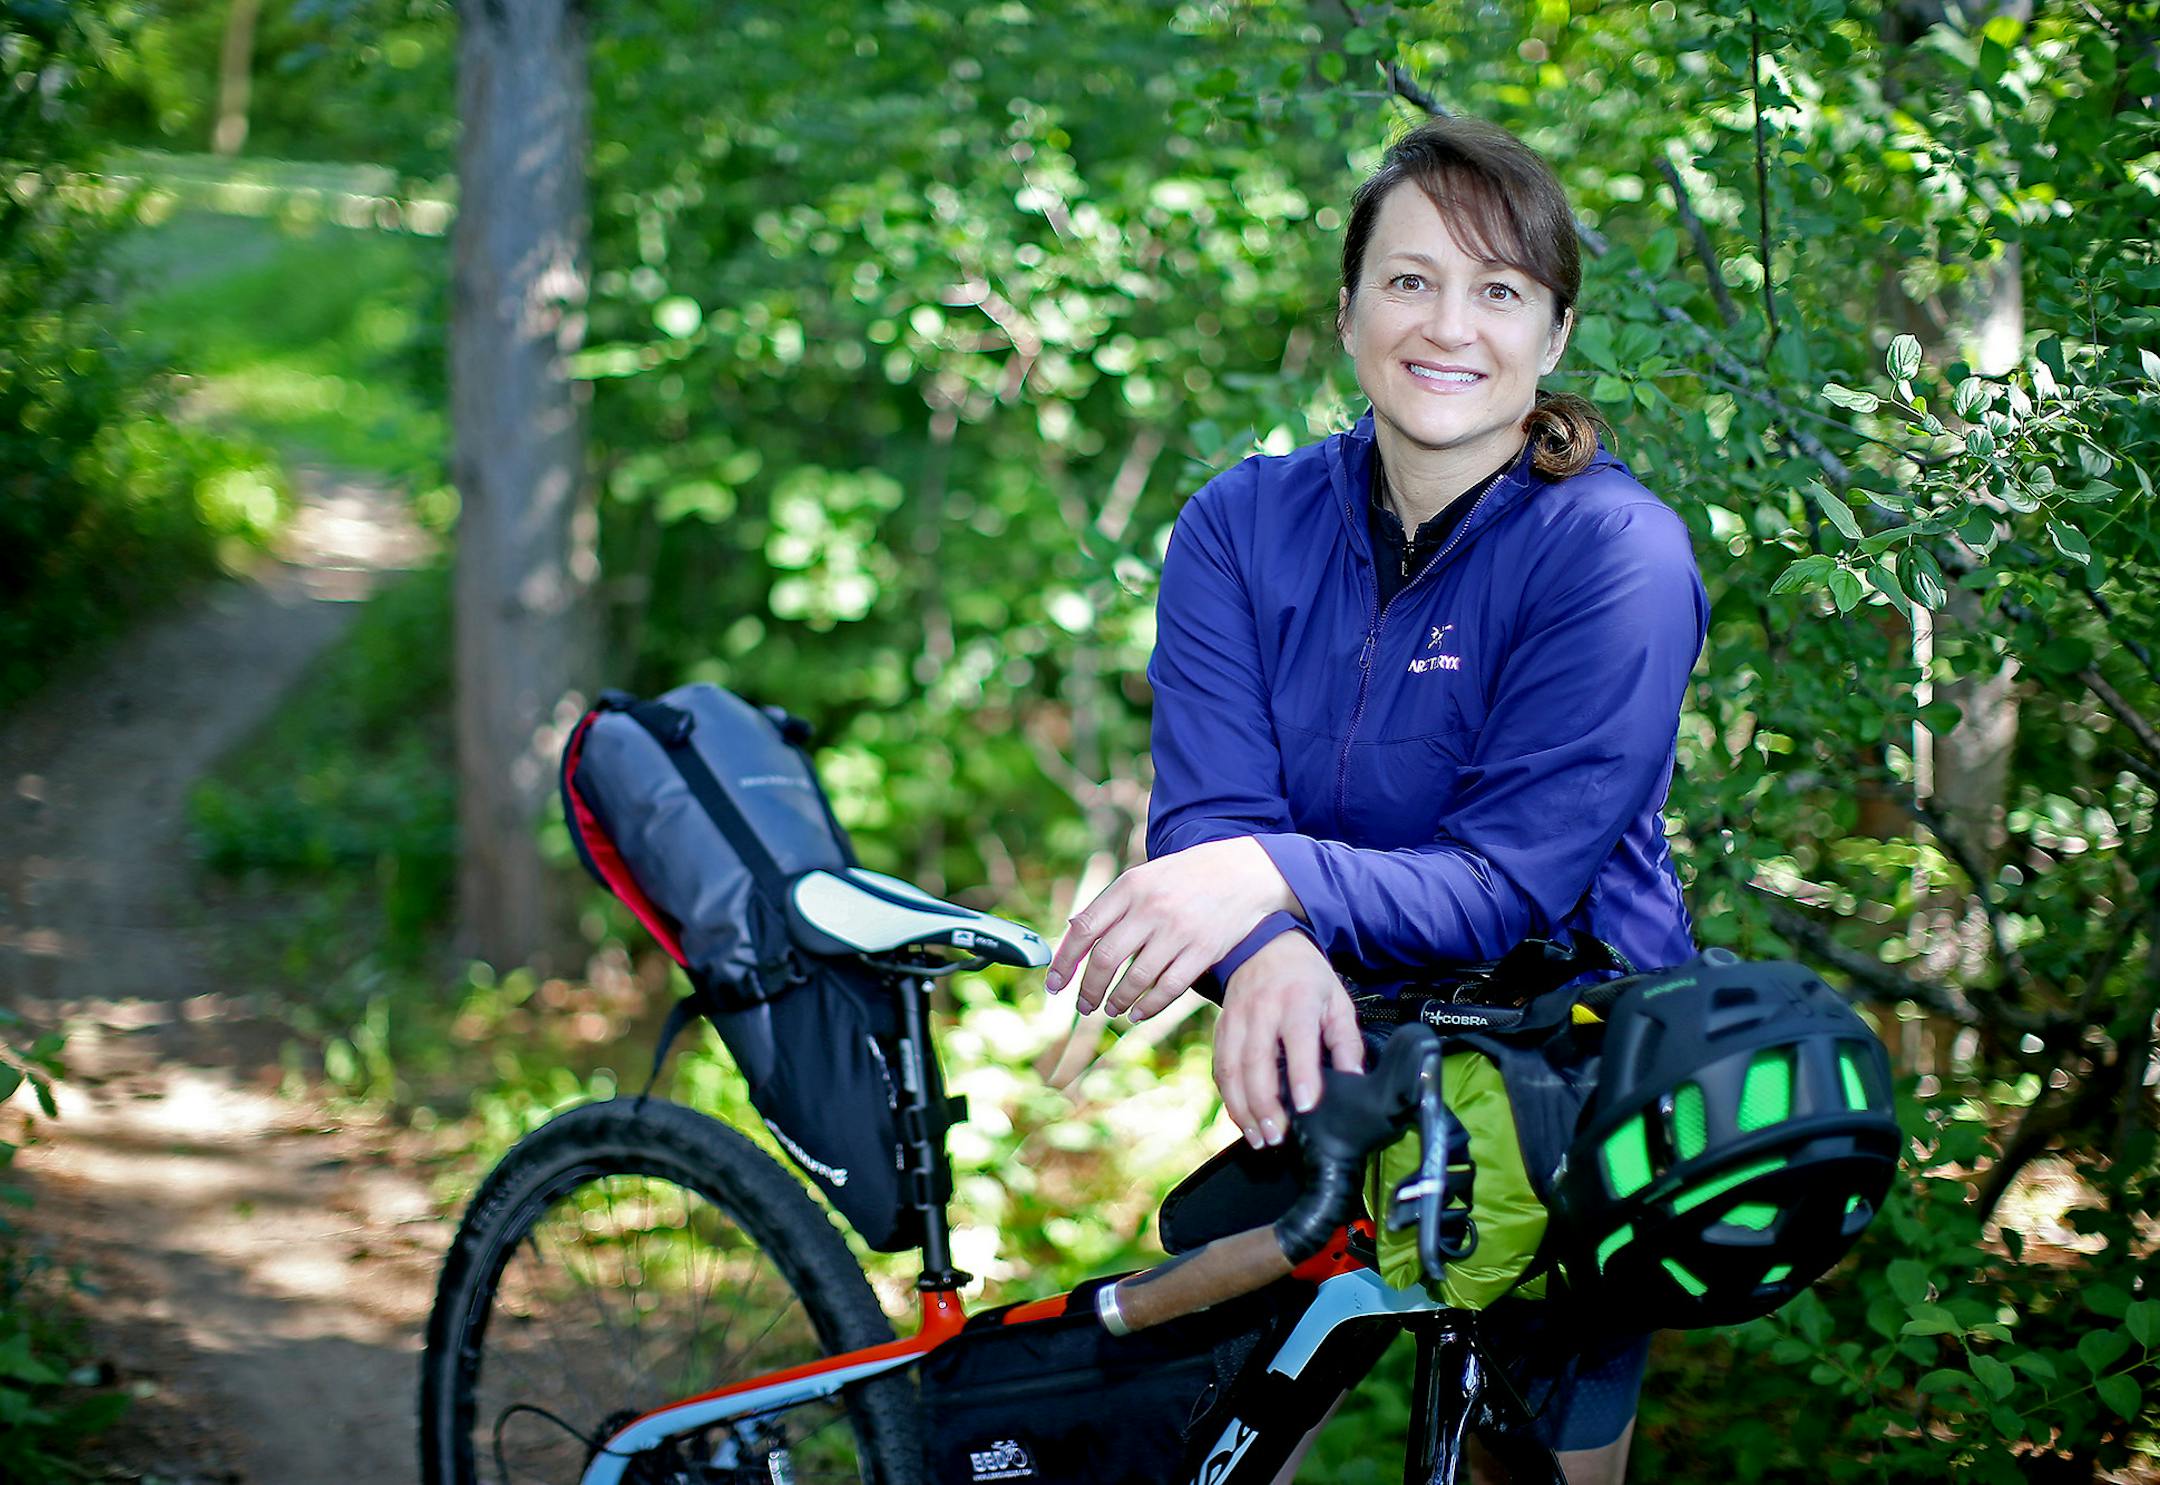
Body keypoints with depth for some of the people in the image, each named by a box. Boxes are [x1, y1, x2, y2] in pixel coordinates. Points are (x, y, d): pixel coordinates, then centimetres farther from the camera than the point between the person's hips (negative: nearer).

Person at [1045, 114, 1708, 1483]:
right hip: (1328, 1063, 3)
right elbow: (1209, 816, -14)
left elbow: (1509, 884, -22)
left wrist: (1278, 875, -39)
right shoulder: (1241, 526, -5)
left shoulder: (1618, 555, -17)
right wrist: (1270, 951, -37)